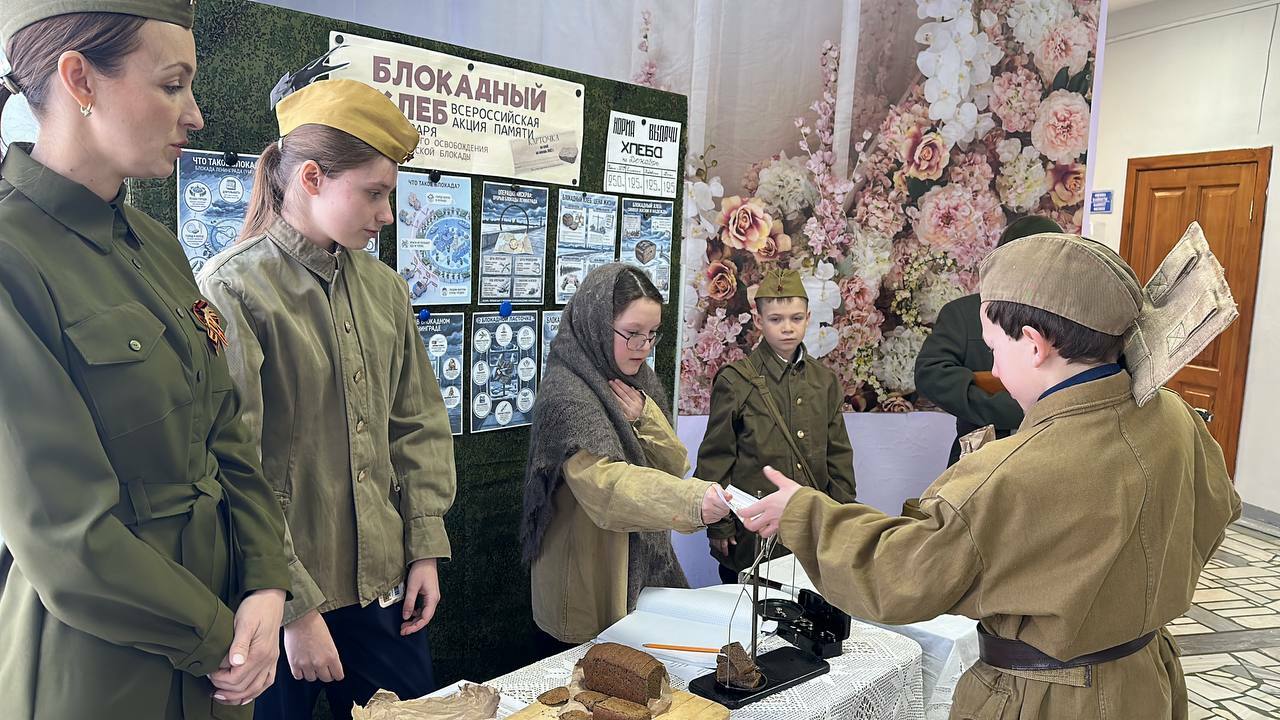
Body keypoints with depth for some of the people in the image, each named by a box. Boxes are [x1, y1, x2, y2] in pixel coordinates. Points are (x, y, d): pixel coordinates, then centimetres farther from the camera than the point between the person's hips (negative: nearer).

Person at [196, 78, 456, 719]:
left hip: (386, 587, 6)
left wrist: (426, 547, 5)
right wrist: (295, 606, -15)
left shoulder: (383, 287, 5)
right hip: (279, 602, -6)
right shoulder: (232, 289, -14)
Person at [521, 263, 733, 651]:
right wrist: (693, 499, -50)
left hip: (643, 571, 8)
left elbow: (675, 467, 2)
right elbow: (605, 484, -36)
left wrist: (645, 417, -16)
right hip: (589, 590, -8)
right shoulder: (566, 394, -21)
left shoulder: (637, 382, 5)